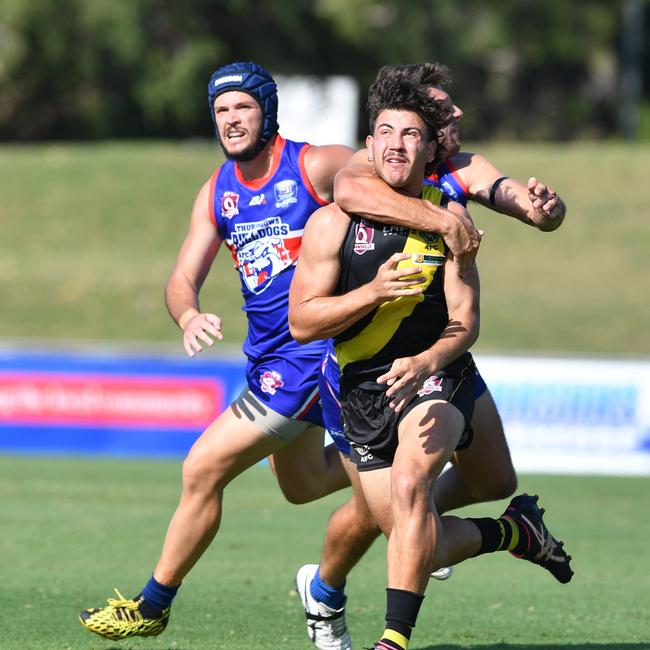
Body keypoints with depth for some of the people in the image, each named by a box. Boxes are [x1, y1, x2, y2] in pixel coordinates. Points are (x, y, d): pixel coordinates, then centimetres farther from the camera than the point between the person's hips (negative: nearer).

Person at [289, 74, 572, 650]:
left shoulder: (448, 218, -4)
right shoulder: (333, 223, -7)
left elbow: (465, 322, -8)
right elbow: (301, 322, -10)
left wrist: (425, 363, -29)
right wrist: (375, 290, -24)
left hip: (436, 376, -1)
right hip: (362, 388, 1)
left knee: (409, 479, -31)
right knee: (422, 544, -2)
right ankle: (515, 532, 30)